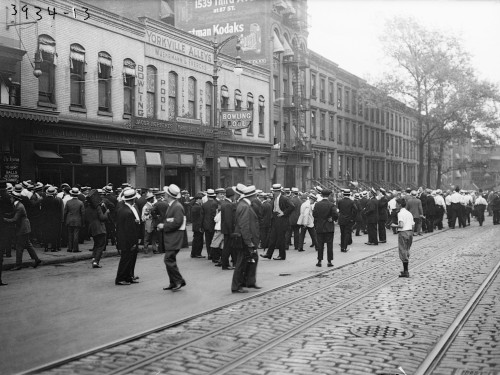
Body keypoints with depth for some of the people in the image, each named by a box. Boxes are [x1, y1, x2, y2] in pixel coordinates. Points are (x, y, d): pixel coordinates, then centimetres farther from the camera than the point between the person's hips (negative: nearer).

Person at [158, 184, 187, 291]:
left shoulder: (177, 207, -15)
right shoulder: (171, 206, 16)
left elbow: (177, 223, -23)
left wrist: (164, 226, -15)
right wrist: (162, 226, 4)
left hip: (174, 239, -10)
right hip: (170, 239, 10)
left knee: (169, 260, -12)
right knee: (170, 260, 12)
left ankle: (179, 281, -4)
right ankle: (173, 283, 18)